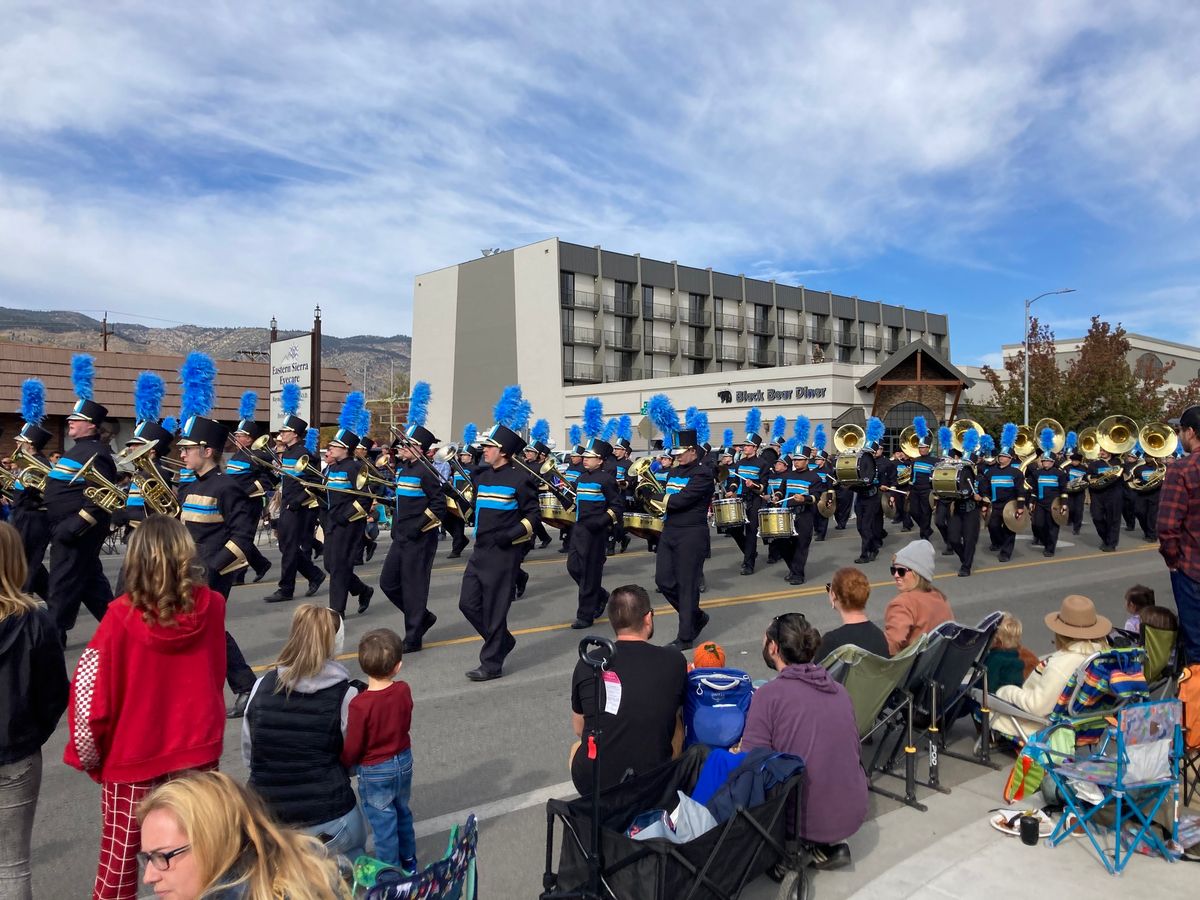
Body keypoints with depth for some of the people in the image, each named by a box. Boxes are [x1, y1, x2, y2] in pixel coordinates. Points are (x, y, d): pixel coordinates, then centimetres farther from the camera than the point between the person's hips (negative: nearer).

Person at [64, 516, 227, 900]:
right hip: (197, 748, 2)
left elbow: (88, 689, -14)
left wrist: (88, 754, 0)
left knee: (119, 853, 17)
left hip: (133, 754, -2)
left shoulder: (122, 615, -19)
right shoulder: (212, 605, -12)